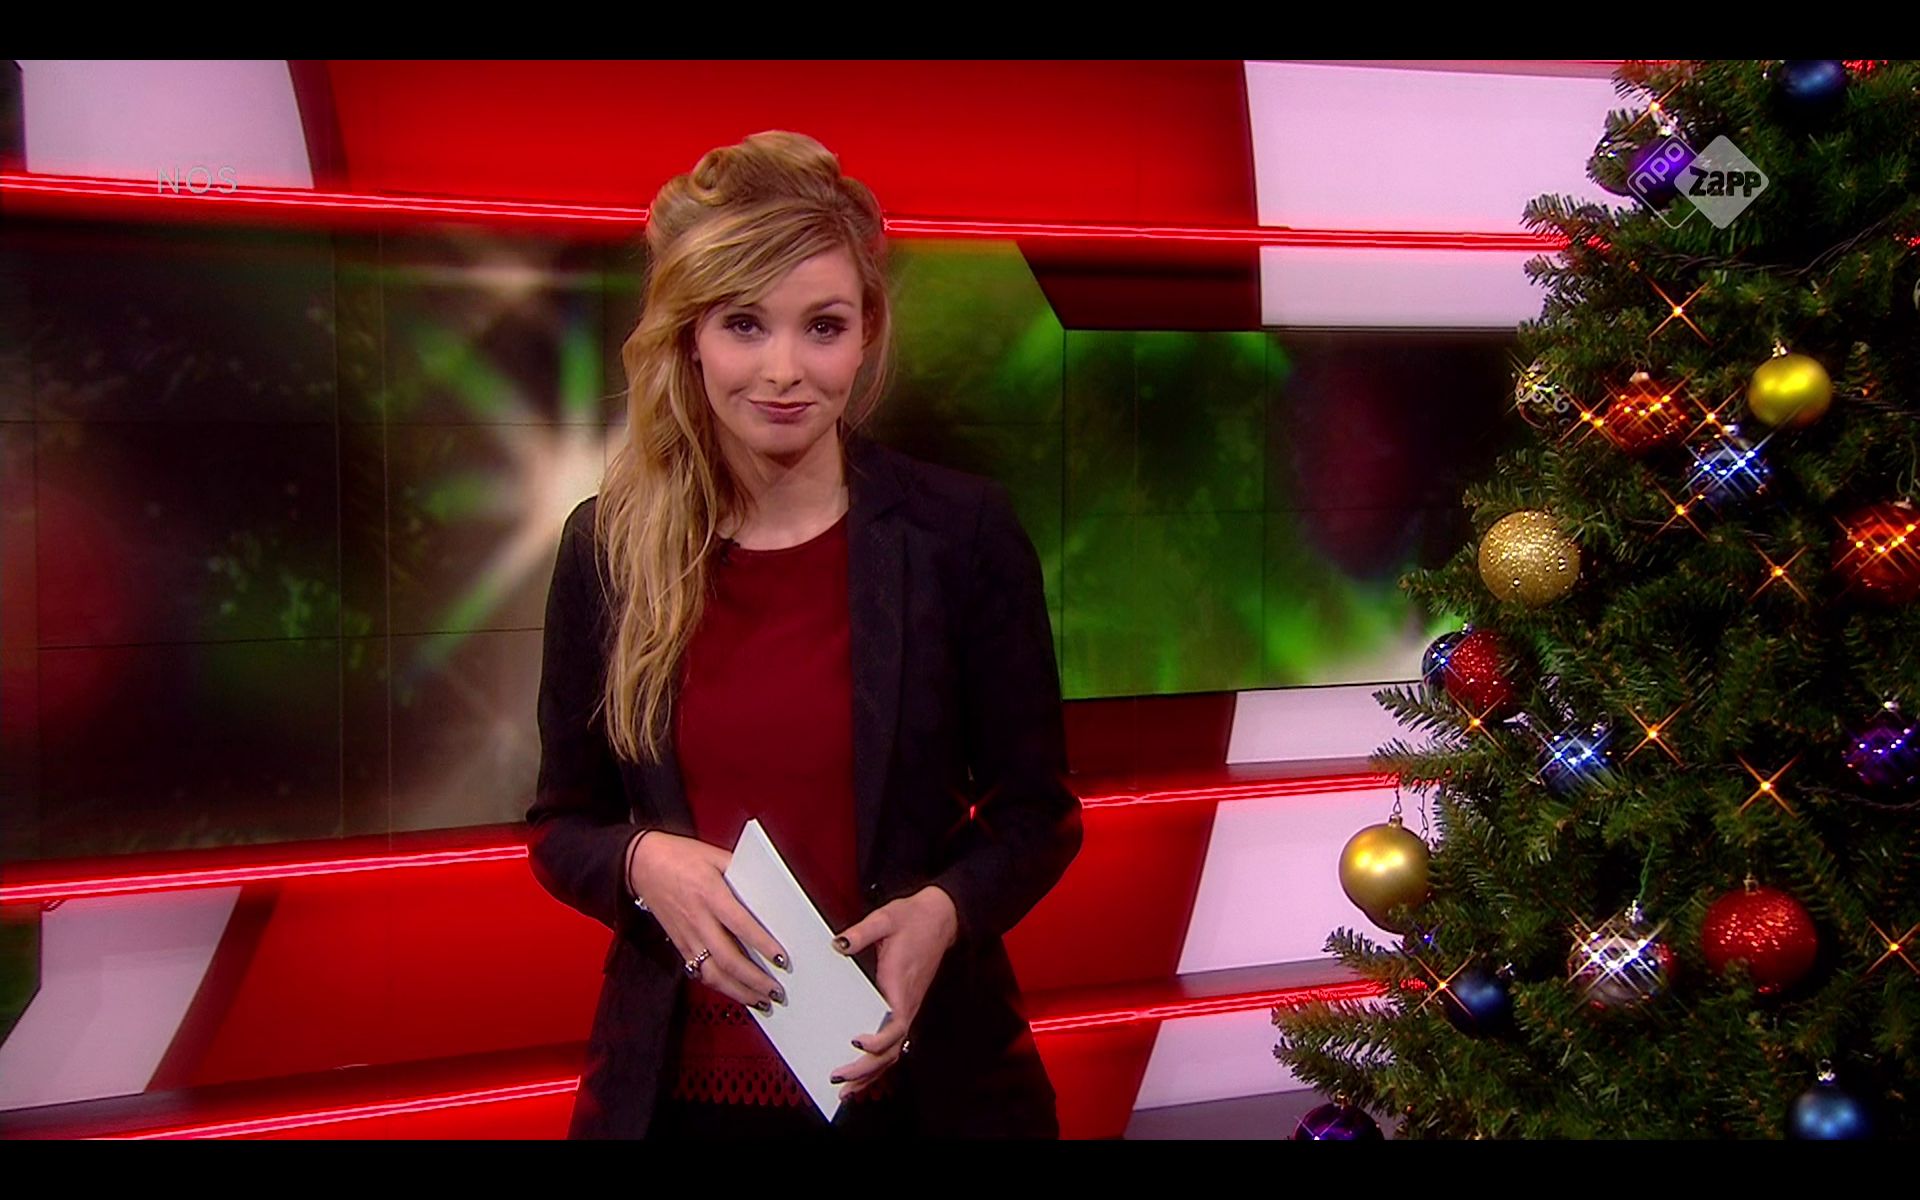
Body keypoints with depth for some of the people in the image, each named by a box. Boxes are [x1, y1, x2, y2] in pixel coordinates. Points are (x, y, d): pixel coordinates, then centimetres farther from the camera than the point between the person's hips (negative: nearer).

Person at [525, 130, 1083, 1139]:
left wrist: (943, 909, -20)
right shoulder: (607, 546, -4)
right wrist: (643, 862, -16)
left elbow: (1036, 812, -2)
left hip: (921, 1082, -1)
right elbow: (561, 824, 4)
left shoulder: (962, 529, -9)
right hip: (674, 1086, 2)